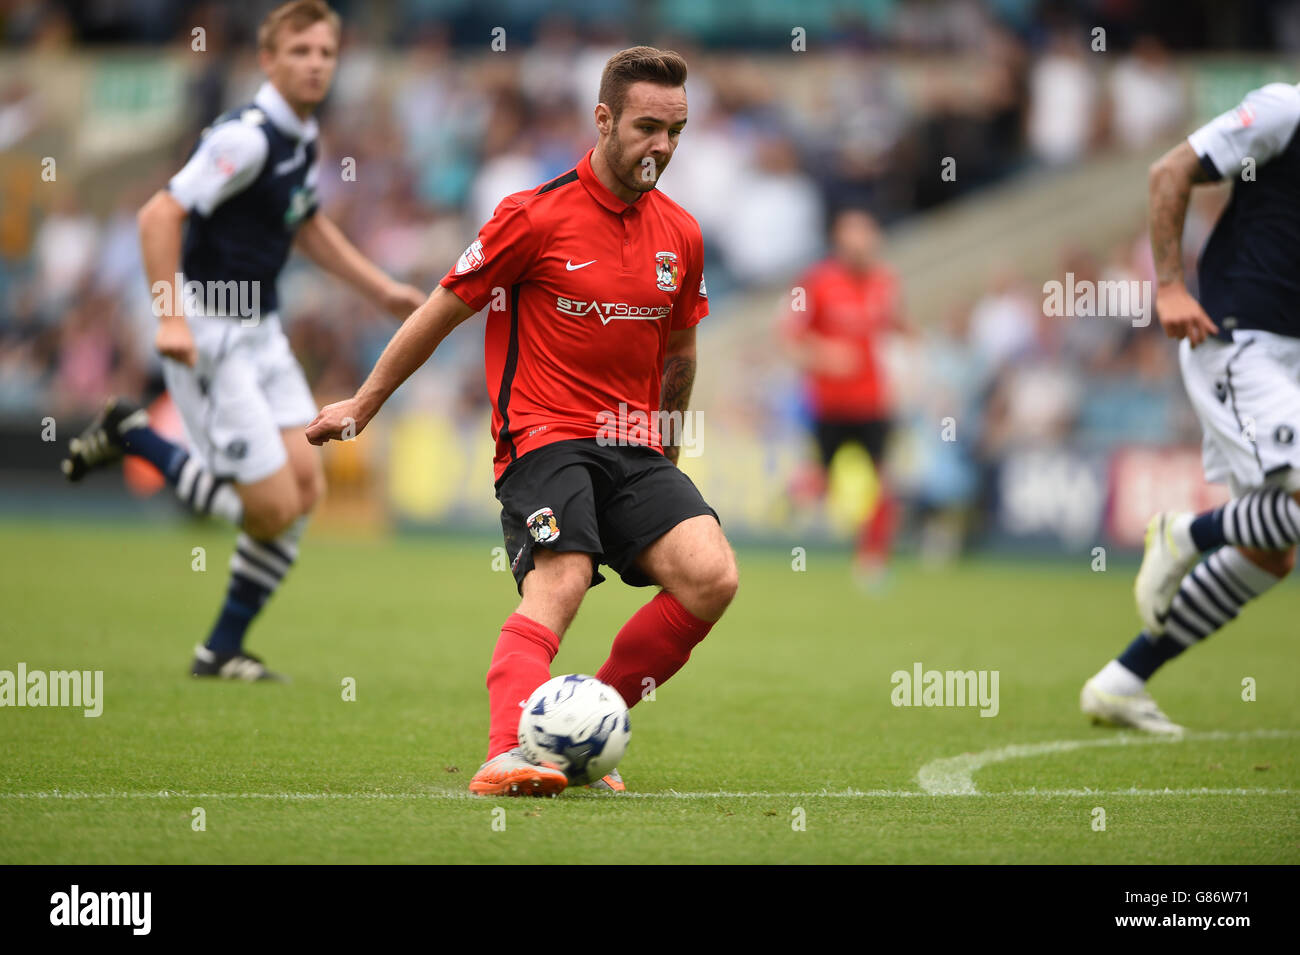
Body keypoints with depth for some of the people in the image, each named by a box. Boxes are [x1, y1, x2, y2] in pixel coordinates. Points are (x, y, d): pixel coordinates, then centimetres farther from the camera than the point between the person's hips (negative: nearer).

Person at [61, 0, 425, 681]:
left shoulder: (302, 140, 10)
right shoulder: (247, 137, -19)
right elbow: (160, 216, -23)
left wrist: (383, 291, 24)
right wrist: (171, 317, -29)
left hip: (260, 333, 9)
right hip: (210, 337, -9)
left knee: (305, 487, -1)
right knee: (273, 507, -11)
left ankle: (223, 649, 10)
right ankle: (130, 437, 7)